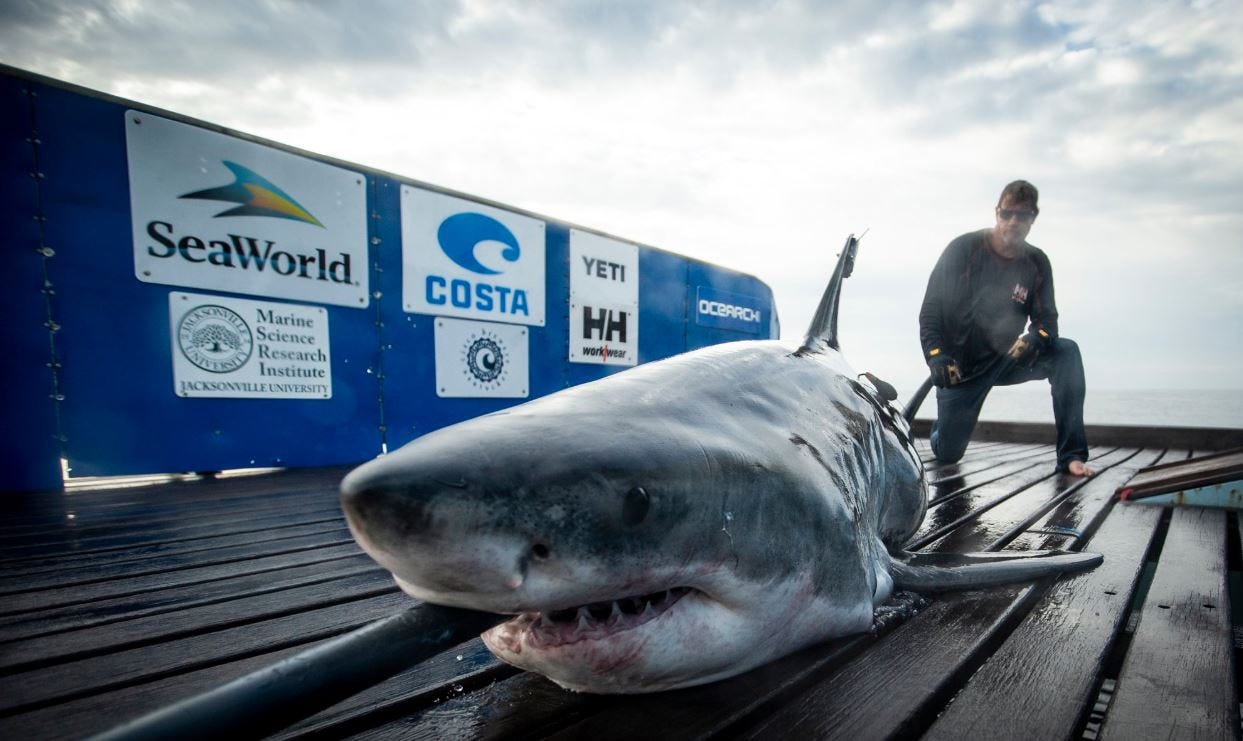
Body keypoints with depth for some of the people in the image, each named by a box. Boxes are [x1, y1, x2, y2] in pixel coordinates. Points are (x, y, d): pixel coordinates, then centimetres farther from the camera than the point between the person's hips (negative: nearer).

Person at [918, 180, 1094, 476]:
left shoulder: (1037, 263, 0)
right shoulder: (963, 249, -11)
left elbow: (1046, 318, -3)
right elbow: (930, 309, -13)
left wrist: (1036, 337, -29)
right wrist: (936, 356, -27)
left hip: (1006, 360, 3)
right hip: (960, 366, -3)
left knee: (1066, 352, -25)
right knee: (947, 454, -5)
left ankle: (1071, 455, -20)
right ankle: (946, 419, 35)